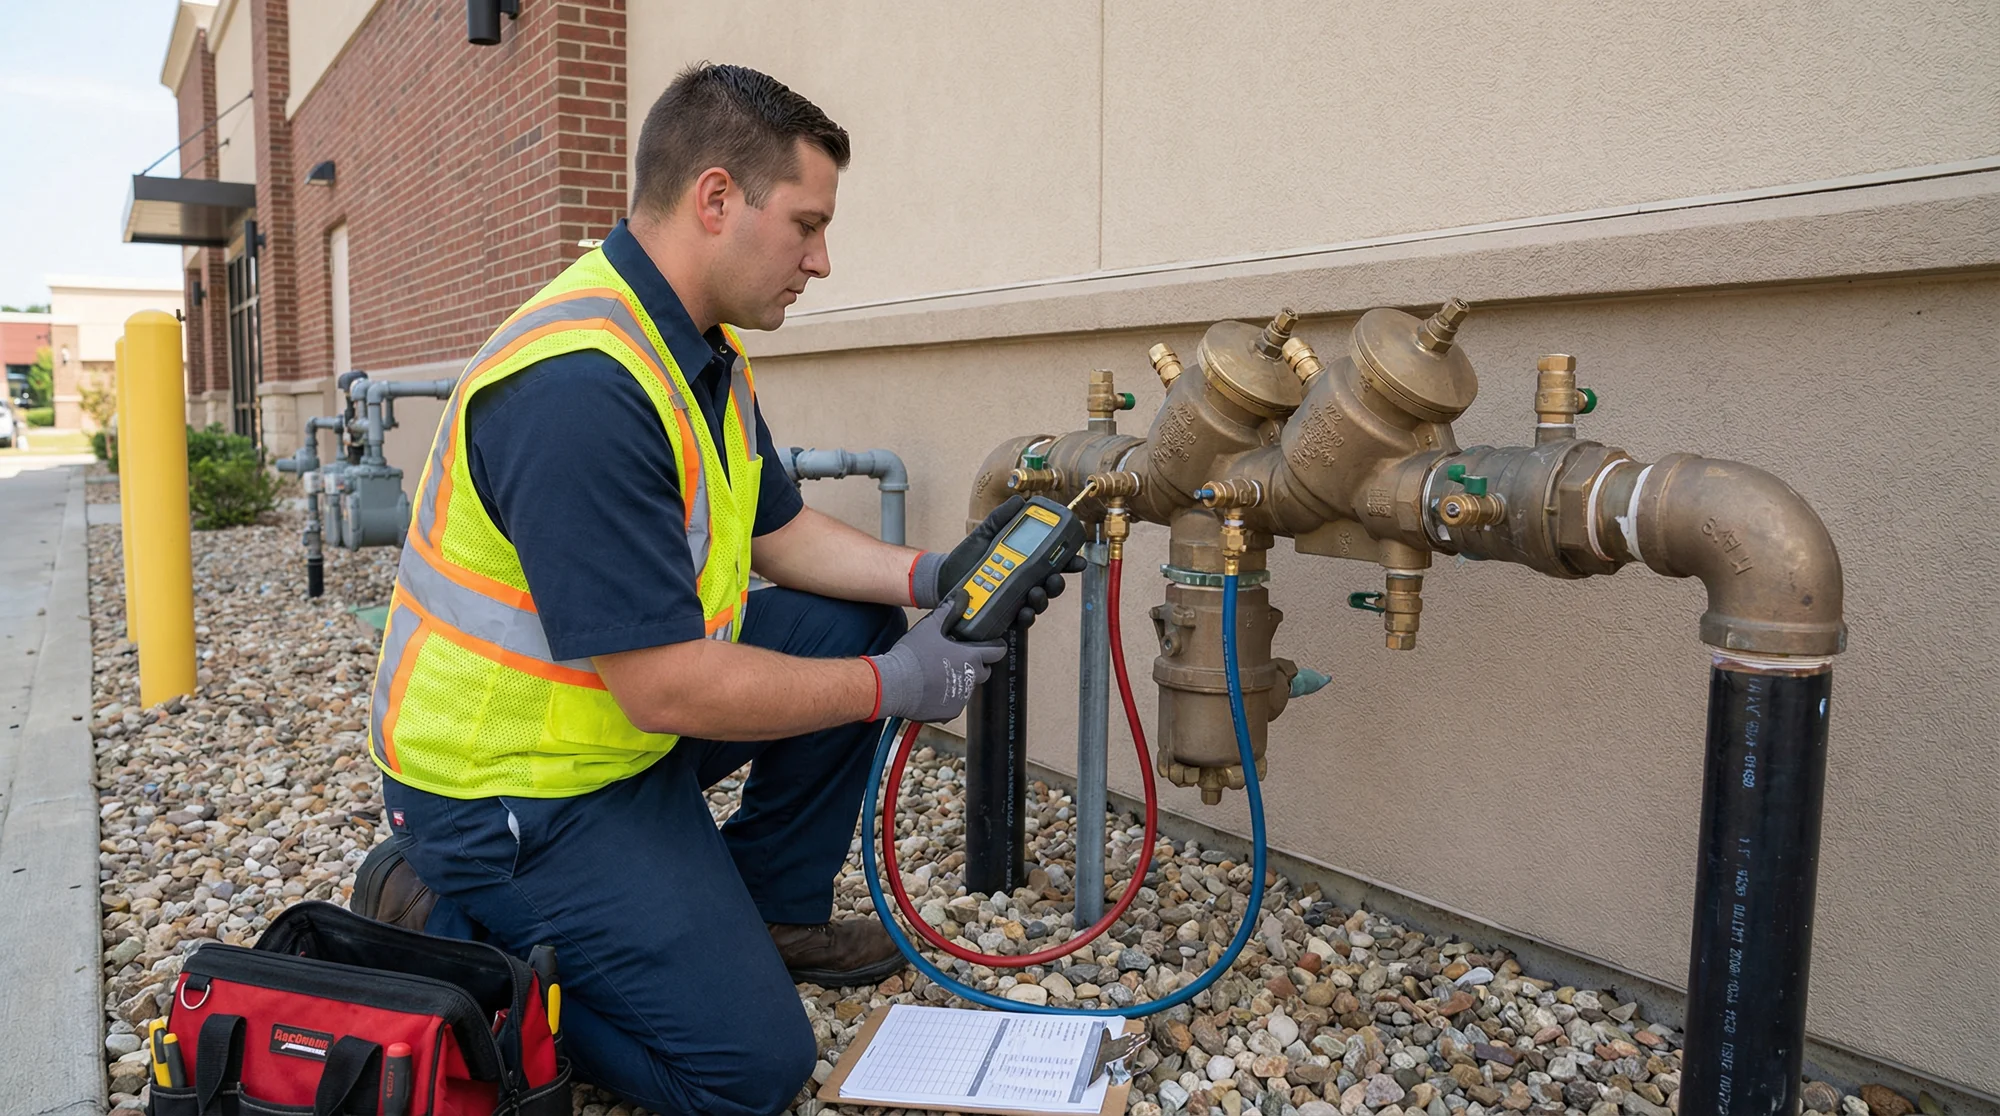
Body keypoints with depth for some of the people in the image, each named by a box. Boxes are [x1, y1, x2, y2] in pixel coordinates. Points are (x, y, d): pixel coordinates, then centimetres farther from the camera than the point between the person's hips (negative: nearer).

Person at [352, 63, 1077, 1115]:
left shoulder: (702, 349, 3)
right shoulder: (581, 386, -30)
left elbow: (782, 533, 12)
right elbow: (667, 687, -29)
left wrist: (929, 576, -4)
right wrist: (891, 687, -18)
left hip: (625, 722, 9)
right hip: (514, 789, -9)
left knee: (848, 626, 3)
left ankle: (769, 909, 18)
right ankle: (442, 924, 3)